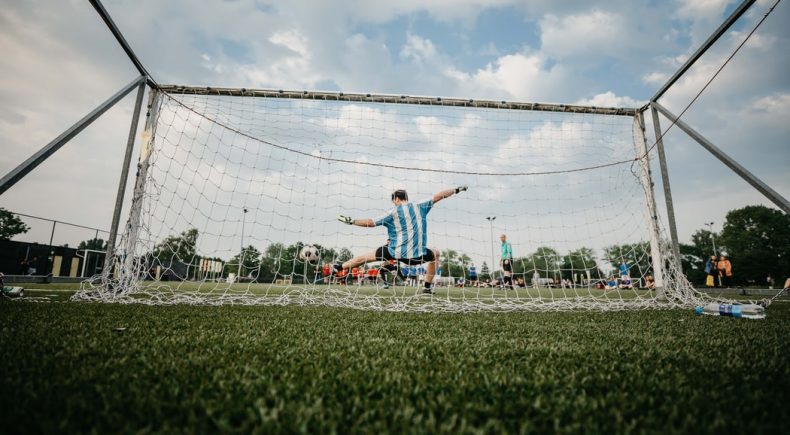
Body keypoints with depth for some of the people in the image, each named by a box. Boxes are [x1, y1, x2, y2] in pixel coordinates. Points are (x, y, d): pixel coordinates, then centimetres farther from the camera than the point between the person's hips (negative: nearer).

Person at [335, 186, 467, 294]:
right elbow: (437, 196, 10)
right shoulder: (420, 206, 6)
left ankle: (339, 267, 19)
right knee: (435, 253, 31)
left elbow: (371, 223, -2)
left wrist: (351, 221, 8)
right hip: (418, 255, 1)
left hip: (396, 253, -1)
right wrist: (456, 190, 22)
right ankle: (428, 287, 29)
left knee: (367, 256, 17)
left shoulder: (393, 212, 0)